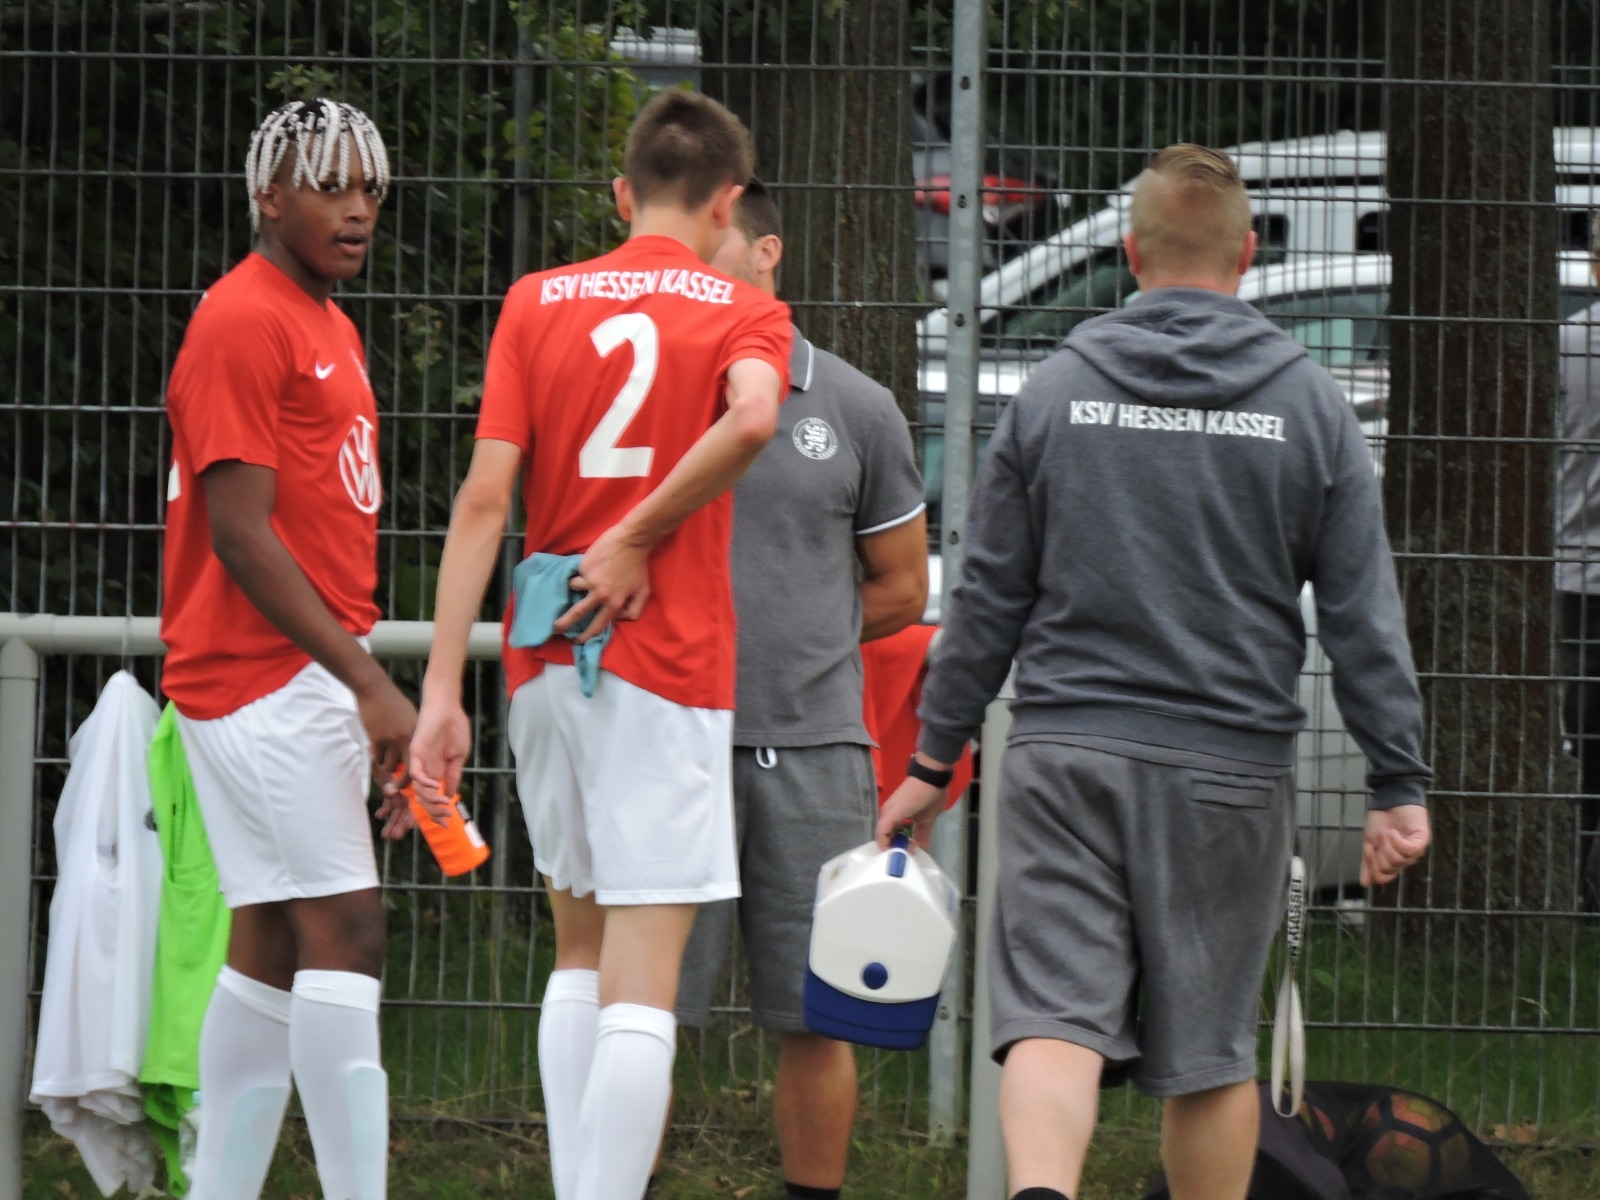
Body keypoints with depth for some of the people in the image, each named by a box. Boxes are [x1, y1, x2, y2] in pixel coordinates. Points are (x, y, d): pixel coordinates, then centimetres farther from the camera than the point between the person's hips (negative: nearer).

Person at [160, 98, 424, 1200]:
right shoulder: (245, 322, -12)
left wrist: (371, 696, 17)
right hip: (268, 679, -10)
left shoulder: (327, 326, 18)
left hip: (316, 682, 10)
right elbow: (239, 532, -17)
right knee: (344, 931, -12)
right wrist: (371, 683, -19)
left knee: (273, 946, 9)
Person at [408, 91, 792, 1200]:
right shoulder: (742, 314, 0)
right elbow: (752, 414, -24)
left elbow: (485, 497, -1)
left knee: (581, 949, 19)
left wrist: (442, 687, -5)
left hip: (546, 654, 4)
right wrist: (637, 539, -10)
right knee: (643, 981, -7)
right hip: (669, 656, -4)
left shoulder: (538, 305, 8)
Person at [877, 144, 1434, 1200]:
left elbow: (990, 600, 7)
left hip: (1065, 756, 0)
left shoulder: (1054, 394, 5)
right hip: (1232, 769, 0)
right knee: (1213, 1049, 8)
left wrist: (933, 761, 13)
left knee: (1055, 1019, -7)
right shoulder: (1310, 406, 3)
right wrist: (1401, 783, 4)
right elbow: (1364, 613, 1)